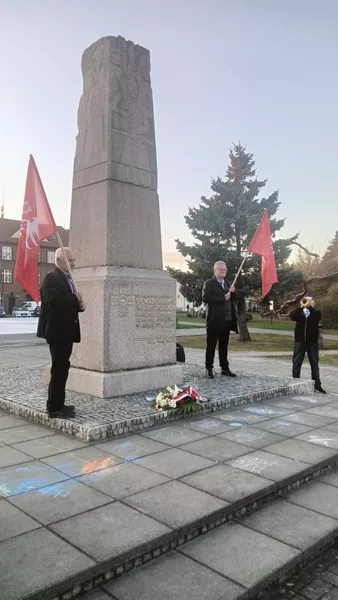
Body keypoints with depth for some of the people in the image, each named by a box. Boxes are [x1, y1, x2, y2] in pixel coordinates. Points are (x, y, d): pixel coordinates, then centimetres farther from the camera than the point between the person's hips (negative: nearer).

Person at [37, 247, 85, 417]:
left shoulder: (68, 279, 18)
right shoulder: (51, 278, -11)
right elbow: (53, 300, -29)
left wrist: (79, 305, 2)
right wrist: (75, 299, -18)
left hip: (66, 331, 10)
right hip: (57, 331, -10)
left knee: (62, 368, 13)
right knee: (59, 368, -5)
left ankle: (58, 404, 22)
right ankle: (54, 407, 3)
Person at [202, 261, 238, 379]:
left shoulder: (227, 283, 17)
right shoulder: (209, 283, -5)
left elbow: (231, 300, 19)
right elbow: (205, 298, -19)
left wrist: (232, 292, -2)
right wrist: (223, 298, -17)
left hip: (226, 319, 6)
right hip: (214, 320, -6)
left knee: (224, 346, 11)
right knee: (211, 345, 2)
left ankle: (225, 368, 17)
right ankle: (209, 368, 9)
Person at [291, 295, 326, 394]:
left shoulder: (316, 312, 6)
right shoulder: (299, 312, 8)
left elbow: (316, 317, -18)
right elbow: (292, 317, -13)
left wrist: (309, 306, -18)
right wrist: (301, 306, -19)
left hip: (312, 342, -1)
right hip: (299, 341, 1)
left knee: (314, 364, 4)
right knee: (296, 363, 2)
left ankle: (317, 385, 10)